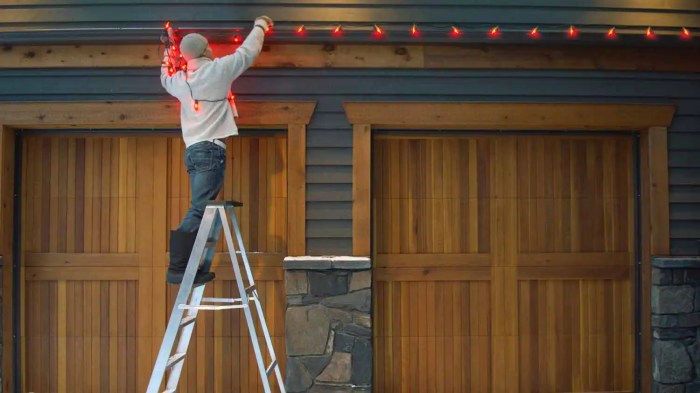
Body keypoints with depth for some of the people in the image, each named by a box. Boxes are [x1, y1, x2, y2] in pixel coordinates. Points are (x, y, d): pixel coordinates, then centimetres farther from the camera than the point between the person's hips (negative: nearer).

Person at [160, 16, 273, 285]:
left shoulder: (180, 80, 14)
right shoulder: (217, 70, -3)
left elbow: (165, 78, 38)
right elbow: (247, 52, 7)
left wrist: (168, 50, 48)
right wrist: (260, 26, 24)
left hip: (193, 151, 8)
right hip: (211, 149, -8)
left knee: (200, 211, 10)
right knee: (198, 211, -12)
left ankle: (190, 268, 6)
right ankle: (177, 269, -16)